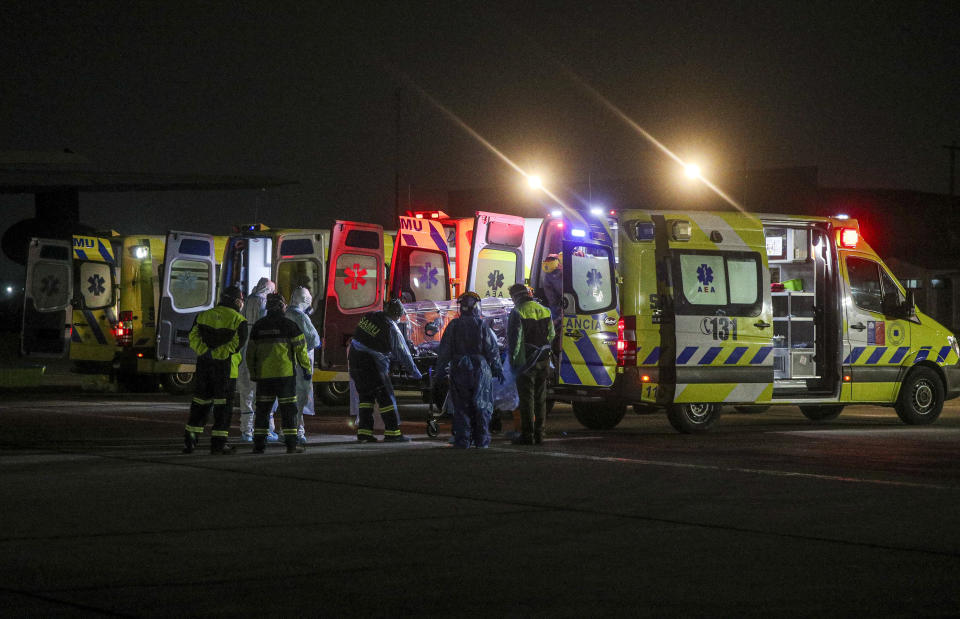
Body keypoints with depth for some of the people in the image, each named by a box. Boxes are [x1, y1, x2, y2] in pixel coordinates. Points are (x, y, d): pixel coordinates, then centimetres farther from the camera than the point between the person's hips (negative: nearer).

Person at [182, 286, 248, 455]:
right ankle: (218, 442, 0)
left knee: (201, 400, 13)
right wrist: (216, 354, -12)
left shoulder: (203, 315, 12)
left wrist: (205, 352, -5)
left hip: (204, 364, 5)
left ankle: (190, 439, 11)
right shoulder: (238, 320, -4)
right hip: (225, 366, -5)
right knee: (223, 403, 2)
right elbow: (238, 343, -14)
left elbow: (194, 336, 2)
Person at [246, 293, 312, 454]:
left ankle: (258, 444, 5)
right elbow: (300, 349, -5)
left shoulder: (258, 326, 7)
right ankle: (291, 444, -2)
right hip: (285, 373, -3)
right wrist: (307, 368, 5)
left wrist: (253, 373, 21)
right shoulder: (288, 325, -5)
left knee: (262, 409, 9)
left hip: (263, 375, 4)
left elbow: (251, 352, 12)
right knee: (288, 409, 0)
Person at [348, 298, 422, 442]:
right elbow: (402, 353, -6)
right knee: (386, 397, 3)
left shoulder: (368, 317, 6)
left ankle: (364, 431, 12)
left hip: (354, 360, 7)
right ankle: (392, 432, 3)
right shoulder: (391, 328, -14)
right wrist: (414, 372, 7)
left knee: (365, 396, 15)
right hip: (371, 365, -7)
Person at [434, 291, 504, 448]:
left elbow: (444, 350, 2)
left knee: (461, 406, 6)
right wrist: (497, 369, 6)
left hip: (459, 370, 1)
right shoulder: (482, 325, -3)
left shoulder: (454, 325, 0)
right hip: (480, 369, -1)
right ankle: (482, 440, 7)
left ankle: (462, 440, 2)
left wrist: (440, 370, 9)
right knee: (482, 406, 7)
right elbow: (492, 349, -2)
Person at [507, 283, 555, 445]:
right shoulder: (545, 311, 10)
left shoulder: (518, 313, -11)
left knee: (526, 398, -3)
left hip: (526, 360, -6)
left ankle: (527, 434, -4)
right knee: (540, 398, 11)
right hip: (543, 361, 6)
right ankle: (539, 433, 14)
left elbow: (514, 339, -13)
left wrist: (513, 359, -7)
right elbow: (551, 336, 16)